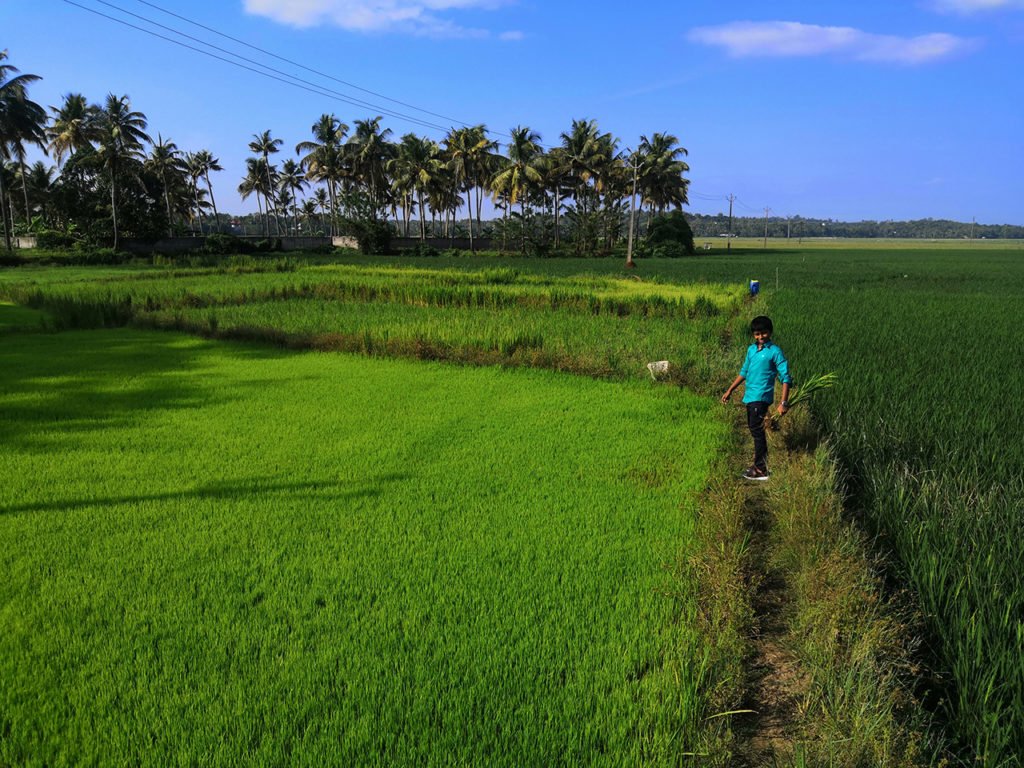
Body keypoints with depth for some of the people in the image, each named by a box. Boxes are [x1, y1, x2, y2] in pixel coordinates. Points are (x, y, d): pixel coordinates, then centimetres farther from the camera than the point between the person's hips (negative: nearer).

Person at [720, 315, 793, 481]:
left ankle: (761, 470, -3)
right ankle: (762, 461, 27)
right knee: (754, 429, 14)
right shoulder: (751, 349, 10)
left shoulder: (775, 351, -10)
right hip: (749, 396, 7)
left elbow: (785, 378, -12)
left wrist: (784, 403, -19)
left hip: (762, 397, -7)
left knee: (757, 430, -8)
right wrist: (730, 390, 19)